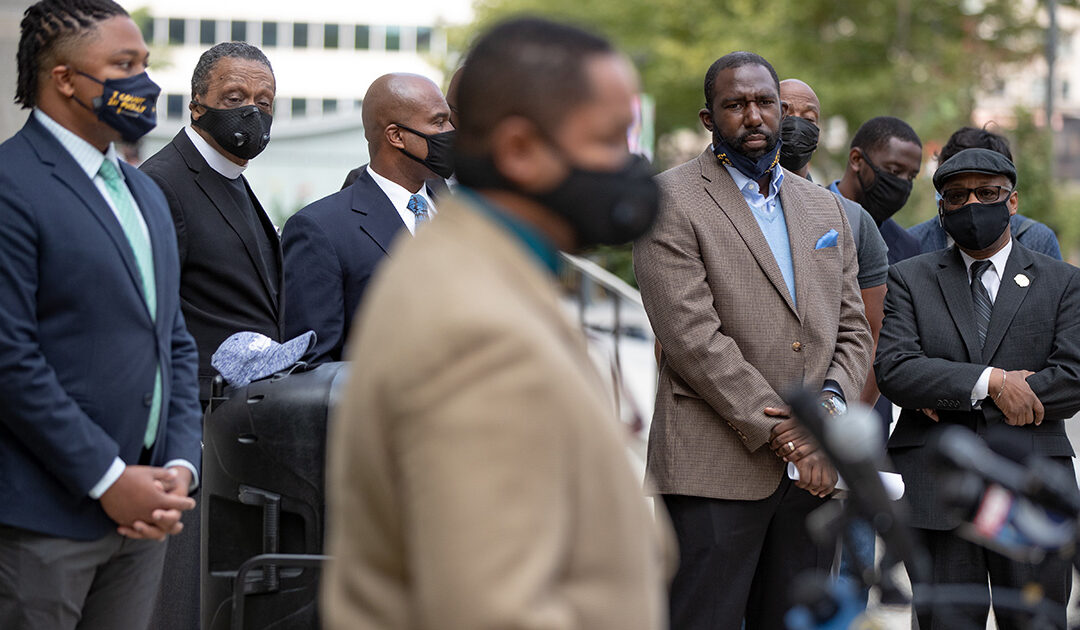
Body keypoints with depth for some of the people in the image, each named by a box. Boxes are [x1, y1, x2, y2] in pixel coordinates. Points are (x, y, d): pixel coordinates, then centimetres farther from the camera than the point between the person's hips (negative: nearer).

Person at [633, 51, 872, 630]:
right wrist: (783, 433, -14)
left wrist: (831, 402, -6)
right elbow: (692, 336, -13)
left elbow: (852, 329, 16)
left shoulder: (824, 207, 17)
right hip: (716, 469, -5)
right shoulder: (670, 202, -3)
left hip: (814, 470, 6)